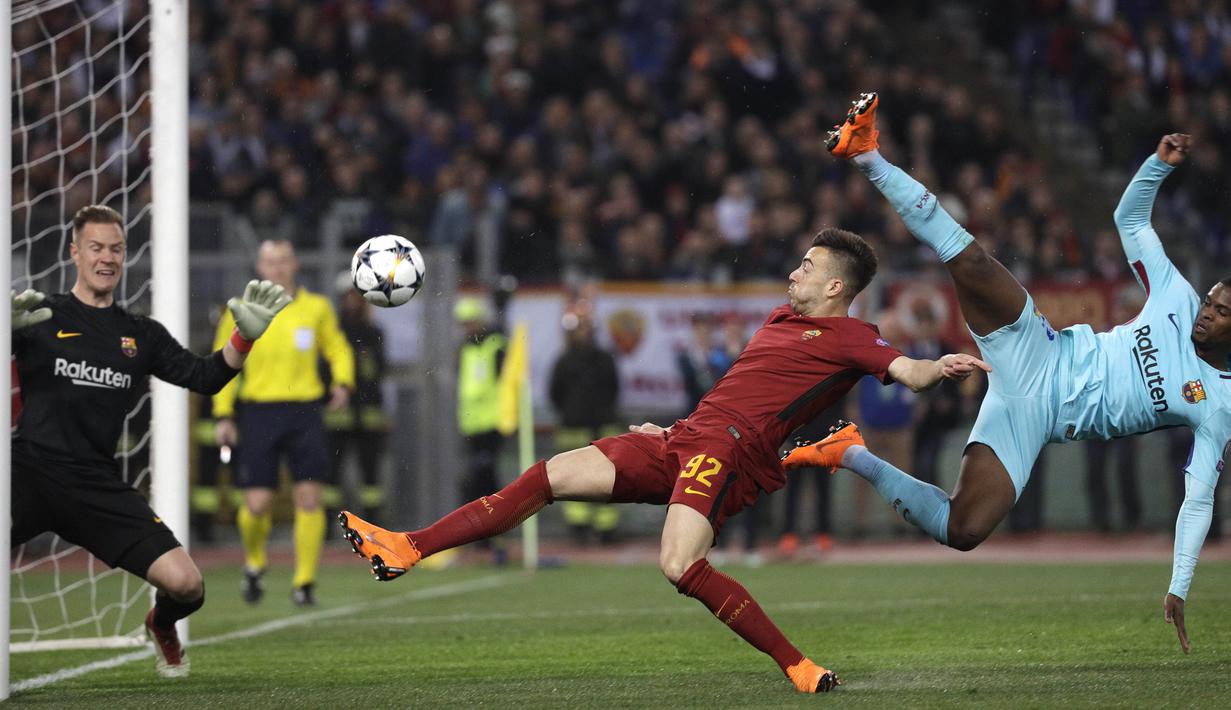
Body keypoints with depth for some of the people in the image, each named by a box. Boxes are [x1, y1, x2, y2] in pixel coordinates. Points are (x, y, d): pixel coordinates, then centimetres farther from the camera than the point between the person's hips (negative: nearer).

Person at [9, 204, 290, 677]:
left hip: (97, 482, 3)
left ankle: (162, 627, 30)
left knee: (185, 584, -9)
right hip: (32, 467, -3)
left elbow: (205, 377, 15)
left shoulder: (142, 335, 19)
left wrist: (245, 333, -1)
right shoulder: (42, 317, 6)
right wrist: (9, 326, -33)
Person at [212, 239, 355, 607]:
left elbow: (337, 348, 20)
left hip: (304, 413, 1)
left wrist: (343, 383, 1)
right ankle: (254, 565, 23)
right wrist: (223, 415, 2)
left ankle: (304, 582, 2)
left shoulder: (316, 308, 8)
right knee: (257, 503, -6)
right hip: (258, 413, -1)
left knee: (309, 498, -7)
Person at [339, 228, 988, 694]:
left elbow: (905, 370, -17)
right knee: (552, 474, 4)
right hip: (685, 441, 9)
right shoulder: (781, 318, 25)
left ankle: (797, 667, -20)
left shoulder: (850, 338, -1)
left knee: (680, 566, -31)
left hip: (729, 450, -9)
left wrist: (937, 368, -38)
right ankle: (409, 549, 7)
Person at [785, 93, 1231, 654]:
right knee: (972, 262, -26)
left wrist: (1178, 592, -13)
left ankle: (855, 458, 4)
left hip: (1035, 424, -1)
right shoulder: (1178, 301, 8)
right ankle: (868, 157, -20)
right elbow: (1130, 218, 14)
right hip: (1037, 358, 1)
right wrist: (1160, 164, -4)